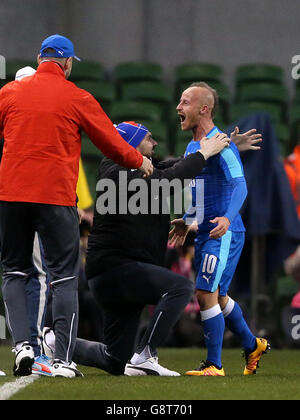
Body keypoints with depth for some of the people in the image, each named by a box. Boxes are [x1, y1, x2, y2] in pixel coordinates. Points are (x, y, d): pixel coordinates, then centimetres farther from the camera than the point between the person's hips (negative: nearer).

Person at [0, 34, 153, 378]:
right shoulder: (77, 99, 0)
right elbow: (110, 141, 8)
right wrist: (139, 162, 25)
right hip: (56, 195, -2)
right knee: (64, 277, 4)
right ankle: (64, 360, -3)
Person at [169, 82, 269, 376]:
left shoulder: (221, 145, -15)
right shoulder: (192, 147, 14)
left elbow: (240, 186, -24)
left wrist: (227, 217, -39)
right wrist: (187, 221, 32)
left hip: (225, 234, -9)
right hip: (205, 232, 9)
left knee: (206, 295, -13)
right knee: (217, 297, 17)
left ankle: (214, 365, -6)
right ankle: (252, 346, 34)